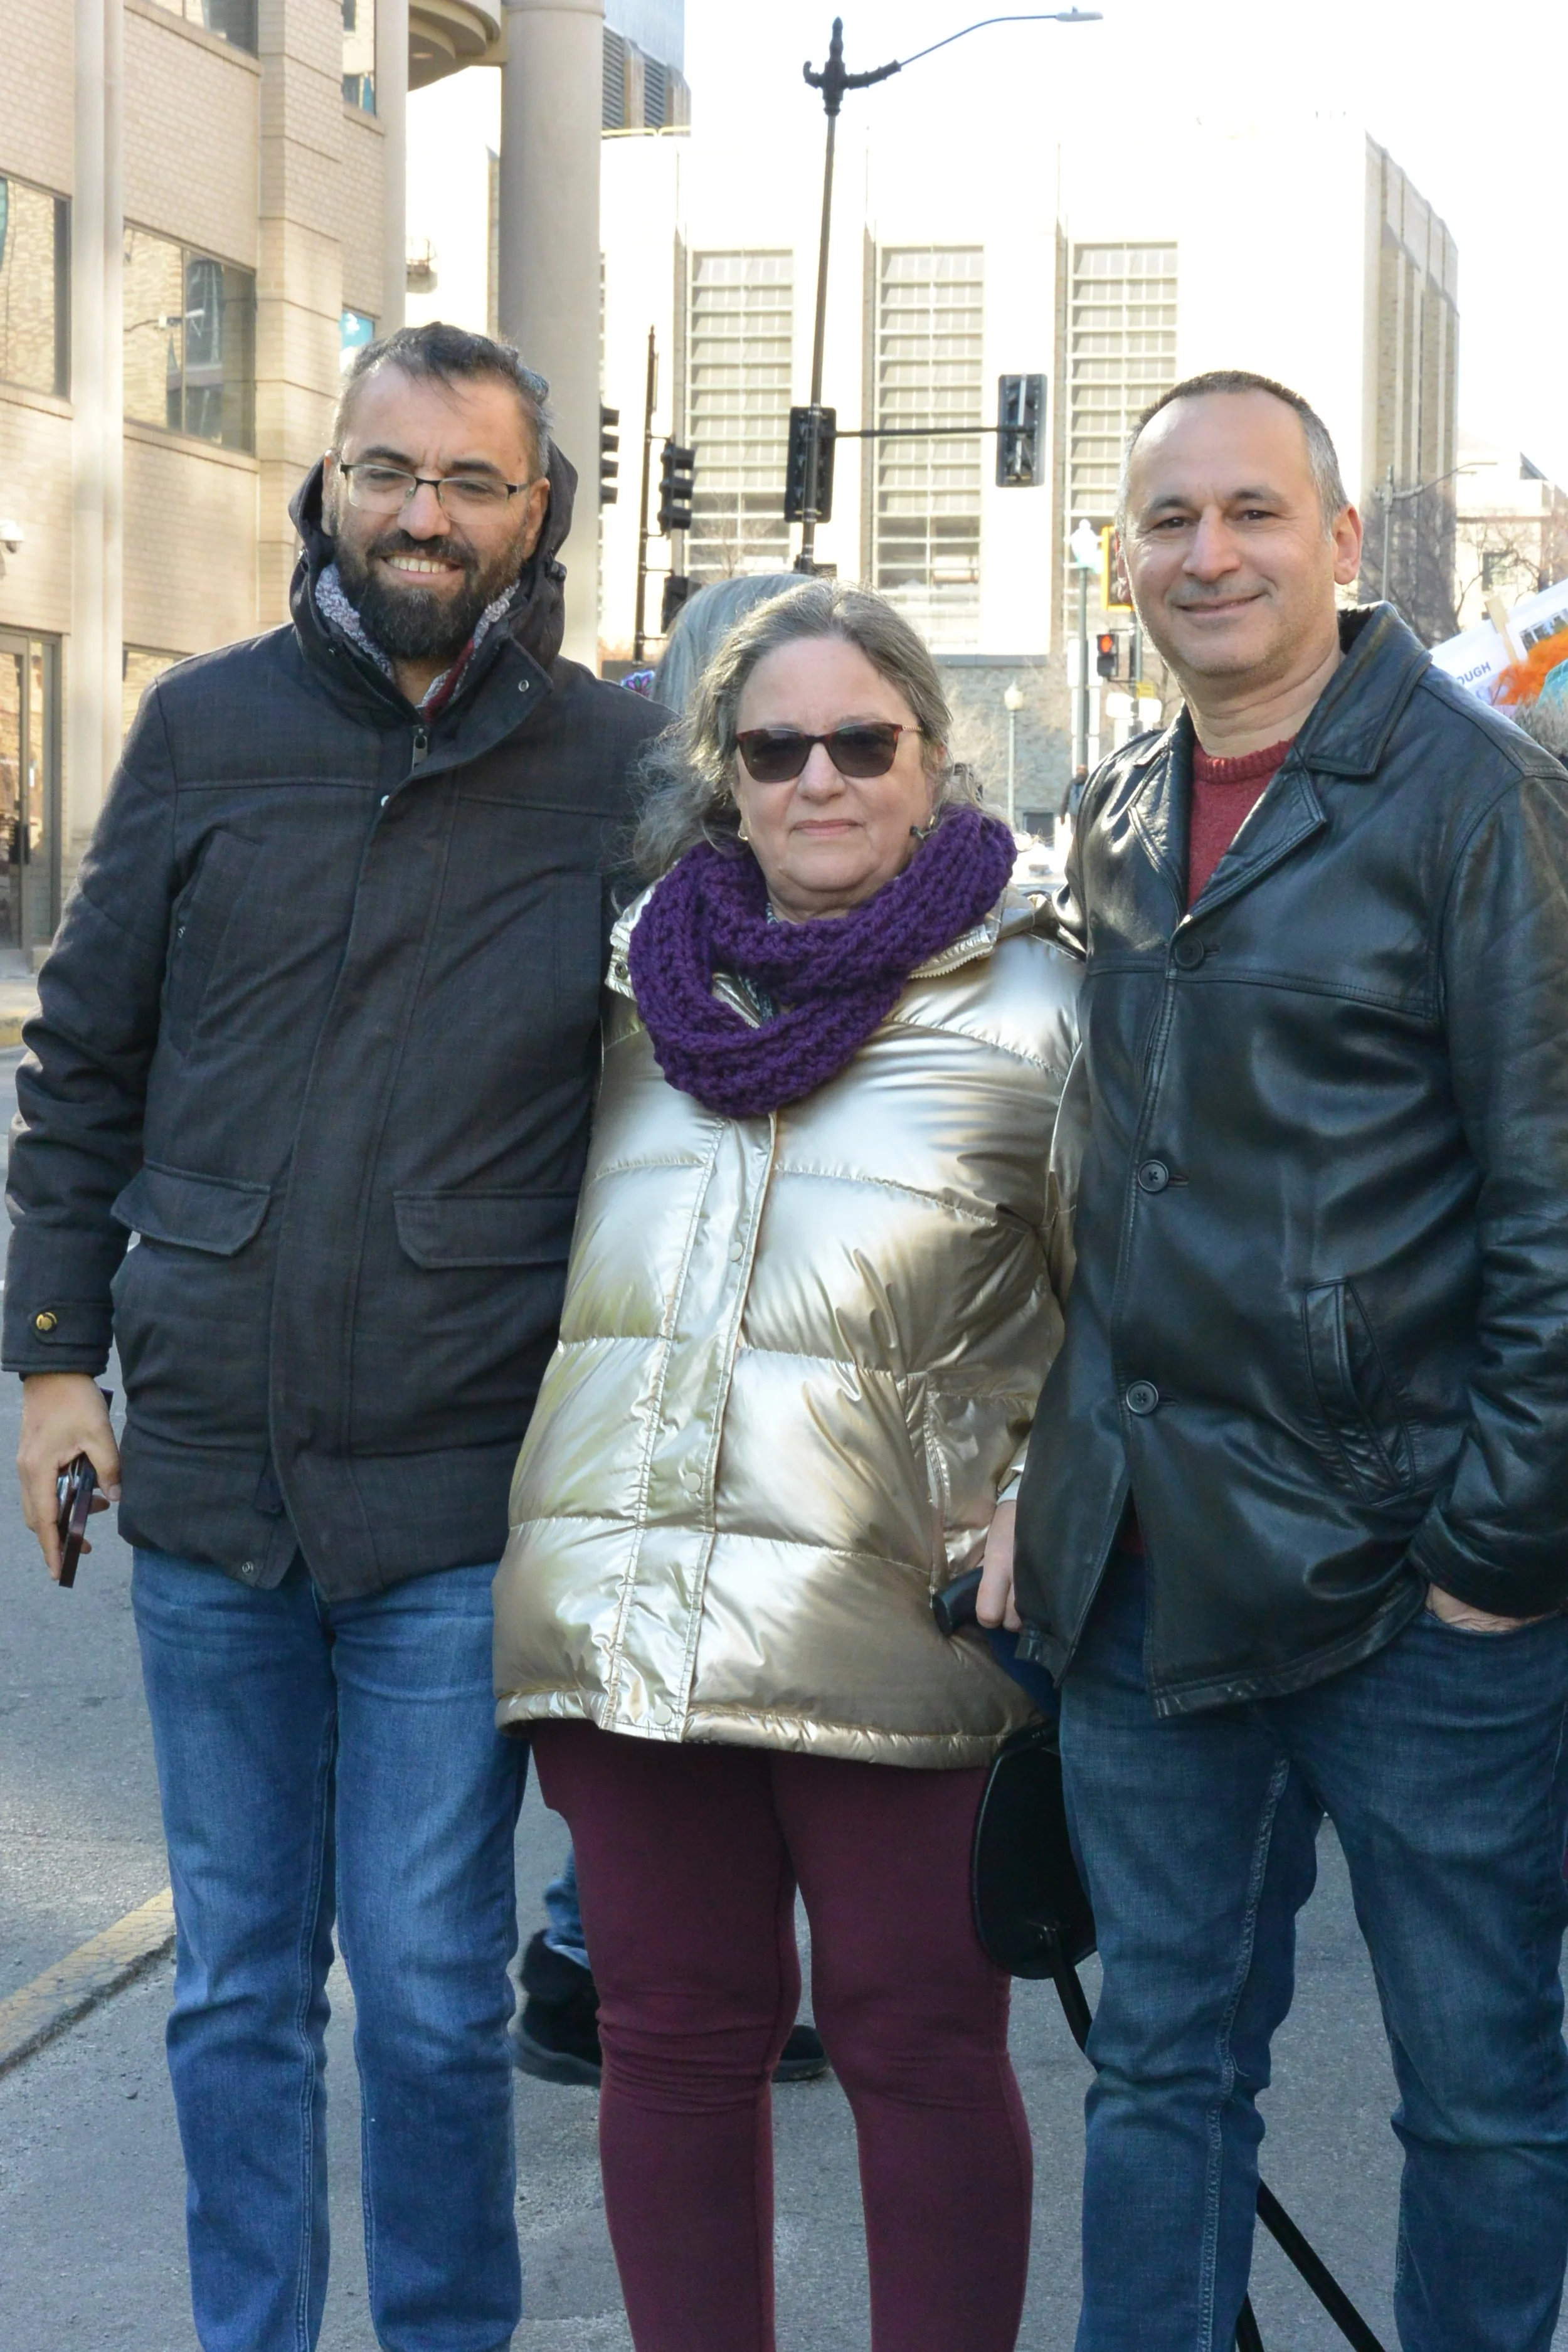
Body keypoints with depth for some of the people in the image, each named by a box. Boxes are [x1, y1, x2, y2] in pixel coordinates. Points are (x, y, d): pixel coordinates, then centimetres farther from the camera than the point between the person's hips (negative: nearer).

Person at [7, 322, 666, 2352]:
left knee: (428, 1991, 4)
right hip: (204, 1482, 3)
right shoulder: (209, 726, 4)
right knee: (237, 1983, 14)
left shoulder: (626, 769, -1)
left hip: (458, 1500, -2)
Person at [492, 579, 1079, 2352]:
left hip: (887, 1617, -3)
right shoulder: (636, 977, 16)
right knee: (673, 2039, 10)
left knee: (915, 2043, 3)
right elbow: (521, 1248, 26)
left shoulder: (1032, 1005, 6)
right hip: (616, 1595, 4)